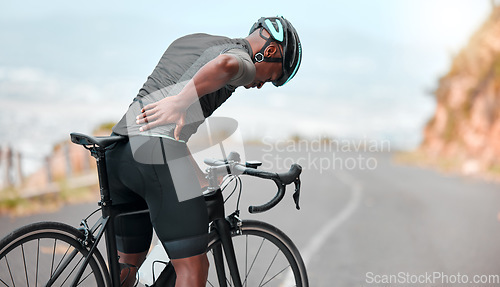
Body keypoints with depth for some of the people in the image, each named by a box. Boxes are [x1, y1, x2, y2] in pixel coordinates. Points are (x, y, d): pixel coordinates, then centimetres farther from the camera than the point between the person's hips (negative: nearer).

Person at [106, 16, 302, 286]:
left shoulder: (188, 40, 28)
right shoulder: (243, 60, 1)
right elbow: (225, 64, -25)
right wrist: (181, 102, -18)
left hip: (117, 151, 8)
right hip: (160, 153, -8)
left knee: (128, 263, 22)